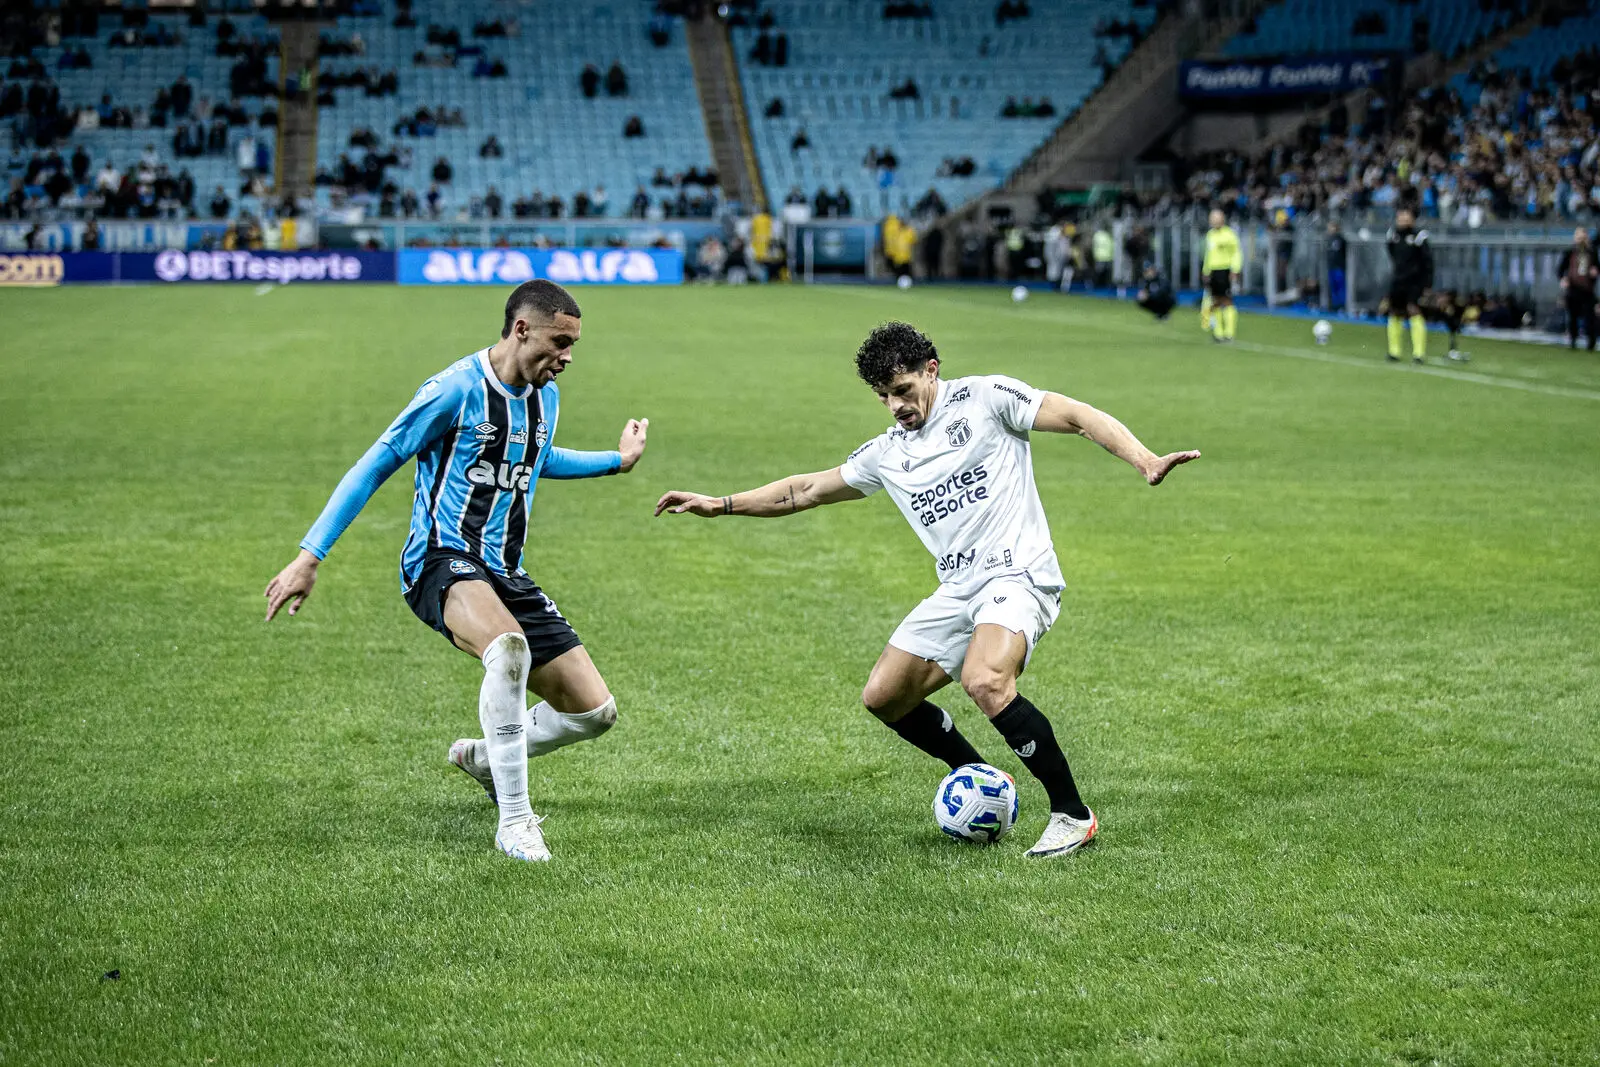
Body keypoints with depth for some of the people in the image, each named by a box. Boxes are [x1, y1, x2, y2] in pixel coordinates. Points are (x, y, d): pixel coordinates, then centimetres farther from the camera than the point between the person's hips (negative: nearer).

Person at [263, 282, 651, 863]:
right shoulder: (456, 389, -12)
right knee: (509, 646, -40)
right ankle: (514, 821, -29)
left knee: (595, 711, 2)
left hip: (504, 575, 8)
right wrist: (309, 557, -12)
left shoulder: (545, 396, 11)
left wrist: (618, 460, 41)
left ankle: (482, 757, 31)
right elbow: (374, 465, -9)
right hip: (442, 560, -8)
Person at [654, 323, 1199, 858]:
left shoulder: (986, 398, -2)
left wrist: (1144, 461, -24)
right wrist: (721, 504, 22)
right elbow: (807, 490, 26)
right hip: (958, 590, 8)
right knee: (883, 697, 8)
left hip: (1017, 573, -8)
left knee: (985, 681, -32)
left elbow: (1081, 417, -8)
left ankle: (1073, 814, -19)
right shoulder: (887, 453, 16)